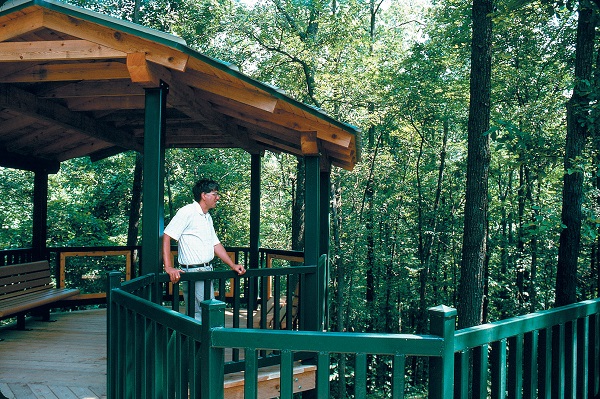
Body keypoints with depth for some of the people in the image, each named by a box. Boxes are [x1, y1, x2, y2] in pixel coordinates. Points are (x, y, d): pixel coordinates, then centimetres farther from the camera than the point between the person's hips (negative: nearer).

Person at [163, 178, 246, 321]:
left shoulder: (208, 217, 17)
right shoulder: (187, 212, -11)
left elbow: (215, 244, 21)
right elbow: (167, 236, -17)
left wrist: (233, 265, 14)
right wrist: (169, 268, -24)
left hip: (207, 271, 9)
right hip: (193, 272, -9)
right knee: (199, 315, -9)